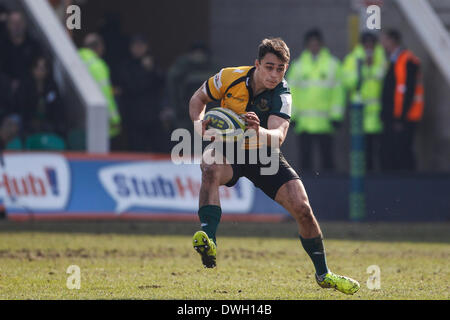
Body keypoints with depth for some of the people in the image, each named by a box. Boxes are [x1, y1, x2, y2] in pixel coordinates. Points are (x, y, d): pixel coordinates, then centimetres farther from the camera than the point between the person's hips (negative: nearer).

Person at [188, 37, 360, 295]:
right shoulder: (230, 77, -16)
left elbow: (278, 136, -35)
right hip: (228, 150, -1)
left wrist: (259, 131, -57)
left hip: (264, 156, 1)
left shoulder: (282, 94, -19)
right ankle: (208, 241, -46)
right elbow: (198, 99, 2)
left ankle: (323, 274, 12)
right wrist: (199, 123, -19)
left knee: (303, 208, -9)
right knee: (211, 169, -38)